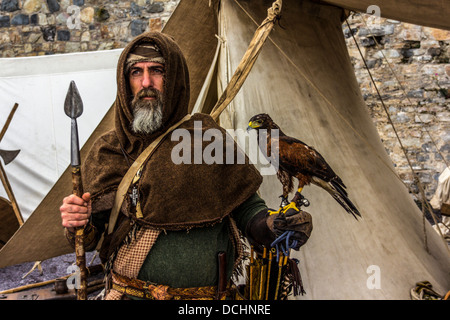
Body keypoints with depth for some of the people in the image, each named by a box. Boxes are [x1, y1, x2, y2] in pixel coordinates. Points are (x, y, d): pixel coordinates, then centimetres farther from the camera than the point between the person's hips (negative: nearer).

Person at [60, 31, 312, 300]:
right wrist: (81, 225, -9)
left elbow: (245, 206, 3)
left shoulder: (209, 139, -3)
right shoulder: (106, 152, 4)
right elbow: (94, 238, 11)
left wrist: (269, 227, -15)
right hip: (129, 293, 1)